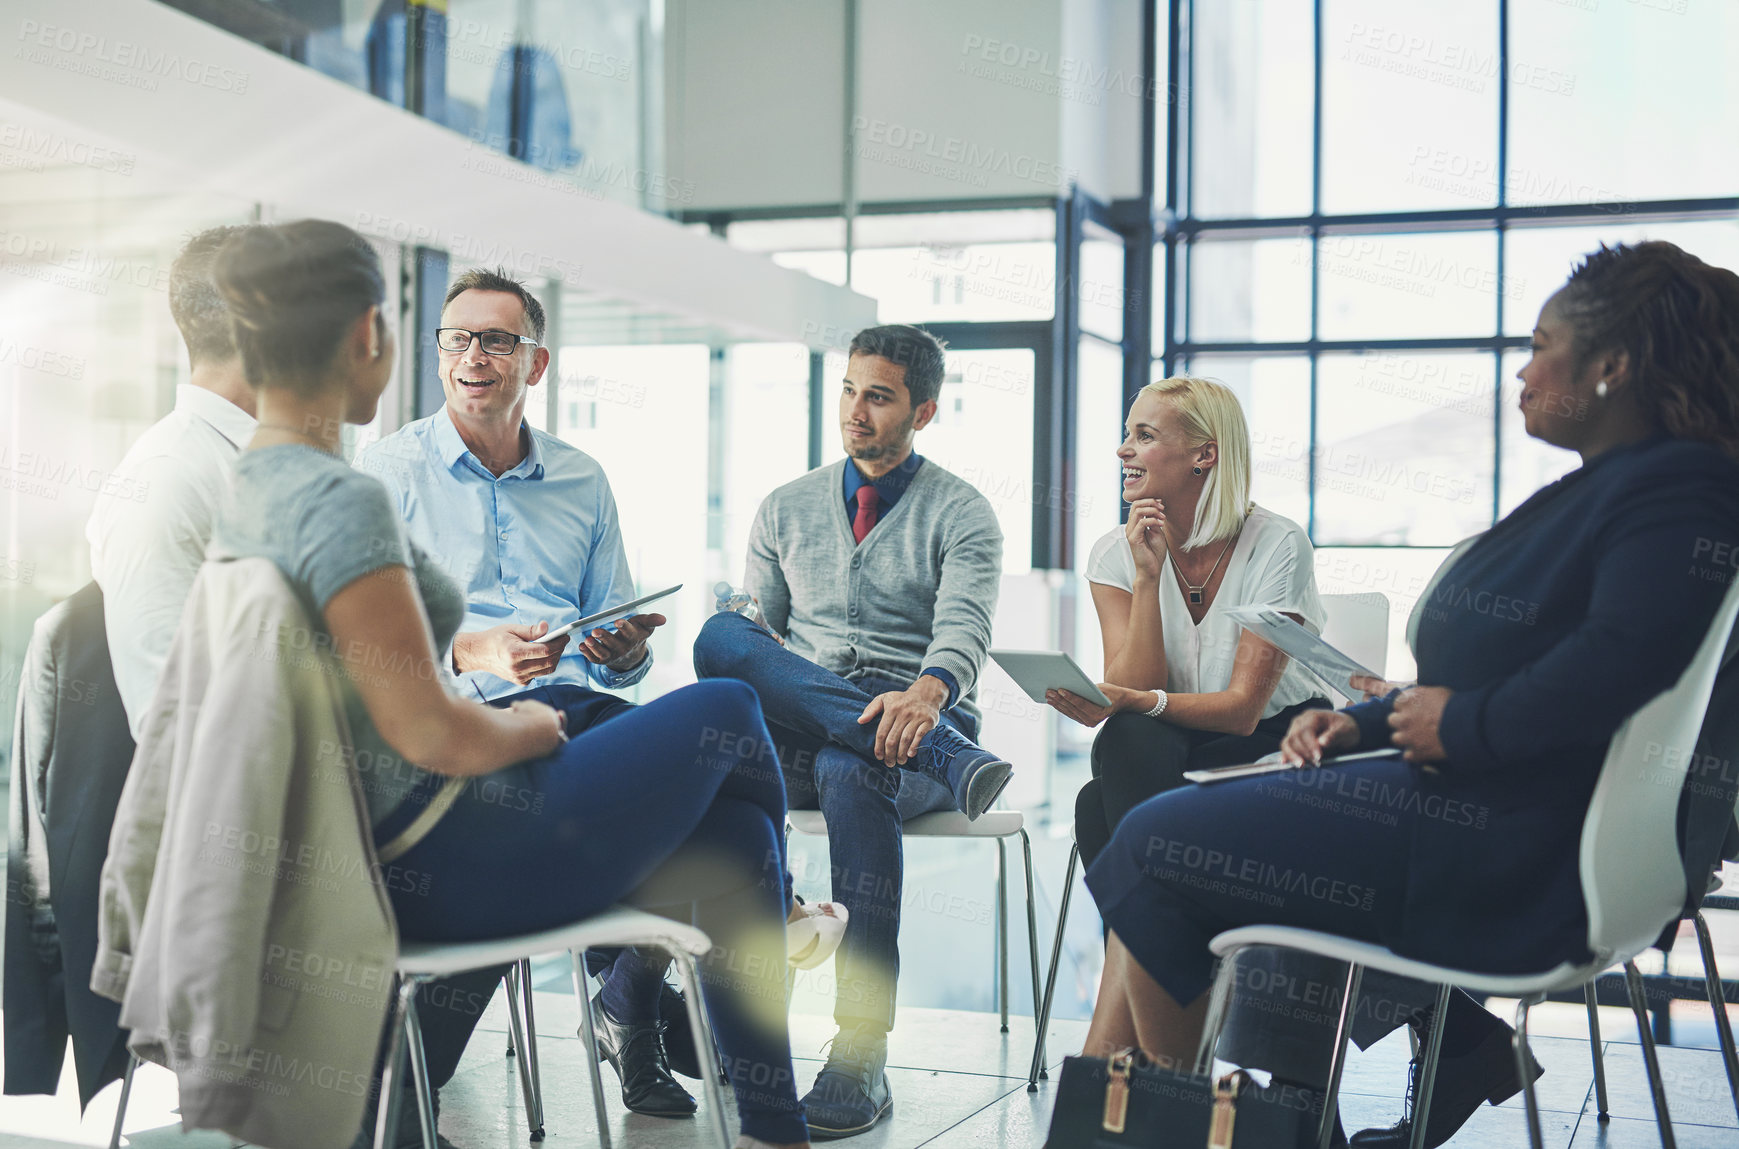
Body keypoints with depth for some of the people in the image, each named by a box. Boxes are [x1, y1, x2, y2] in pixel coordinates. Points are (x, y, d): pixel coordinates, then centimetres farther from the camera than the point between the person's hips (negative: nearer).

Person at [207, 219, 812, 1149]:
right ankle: (782, 911, 40)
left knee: (732, 829, 20)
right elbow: (431, 733, -26)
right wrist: (527, 728, -7)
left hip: (383, 855, 10)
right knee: (727, 711, 9)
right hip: (456, 869, -10)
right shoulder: (341, 502, -26)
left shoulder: (244, 490, 5)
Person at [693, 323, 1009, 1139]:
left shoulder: (961, 515, 7)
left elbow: (963, 630, -10)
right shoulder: (785, 509, 20)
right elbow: (757, 631, 16)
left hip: (912, 721, -3)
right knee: (721, 636, -28)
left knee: (853, 771, -40)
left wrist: (926, 693, -34)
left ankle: (861, 1060, -38)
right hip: (794, 733, 3)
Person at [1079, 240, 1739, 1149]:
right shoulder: (1592, 492, 20)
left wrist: (1462, 726, -19)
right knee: (1164, 823, 5)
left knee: (1155, 844, -10)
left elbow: (1622, 659, -31)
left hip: (1510, 855, -11)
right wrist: (1364, 722, 9)